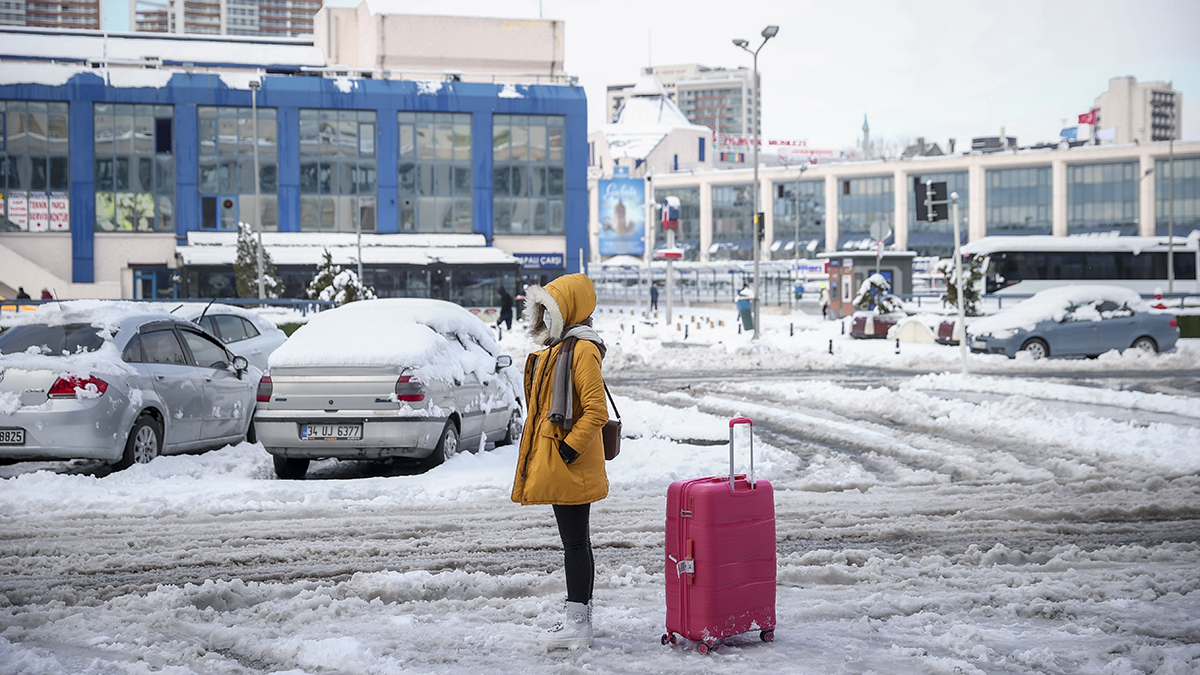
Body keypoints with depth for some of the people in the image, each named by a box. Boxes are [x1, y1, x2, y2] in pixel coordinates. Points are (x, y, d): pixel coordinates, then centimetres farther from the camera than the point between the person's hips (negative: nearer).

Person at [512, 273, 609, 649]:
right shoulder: (559, 347, 18)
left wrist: (569, 450, -21)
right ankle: (579, 620, 20)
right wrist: (543, 460, 20)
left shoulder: (582, 349, -14)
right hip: (553, 463, 10)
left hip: (570, 465, -10)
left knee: (575, 542, -6)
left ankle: (578, 626, -2)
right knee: (575, 541, 13)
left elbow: (596, 411, -21)